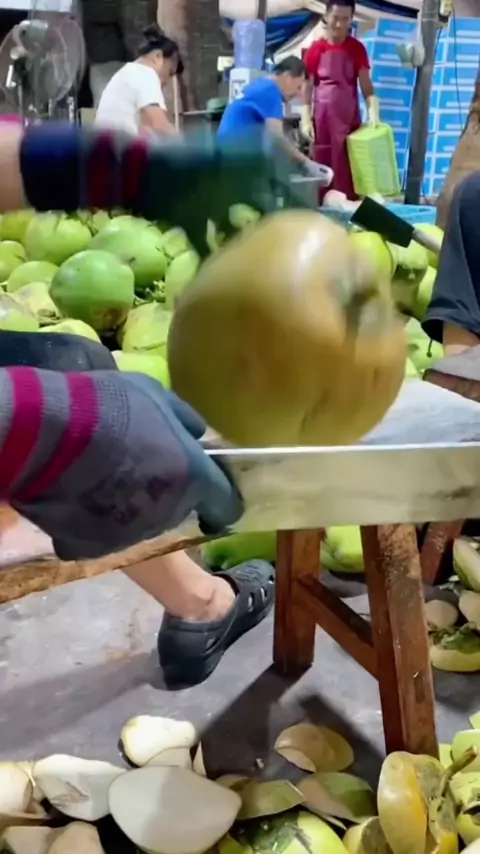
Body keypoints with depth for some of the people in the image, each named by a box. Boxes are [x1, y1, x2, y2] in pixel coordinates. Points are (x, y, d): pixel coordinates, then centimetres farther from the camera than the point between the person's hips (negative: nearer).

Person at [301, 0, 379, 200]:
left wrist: (373, 112, -15)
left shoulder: (357, 48, 3)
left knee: (347, 171, -4)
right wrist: (306, 120, -5)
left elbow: (366, 86, 1)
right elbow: (307, 88, 4)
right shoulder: (316, 49, 2)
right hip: (322, 119, 0)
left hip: (349, 119, 0)